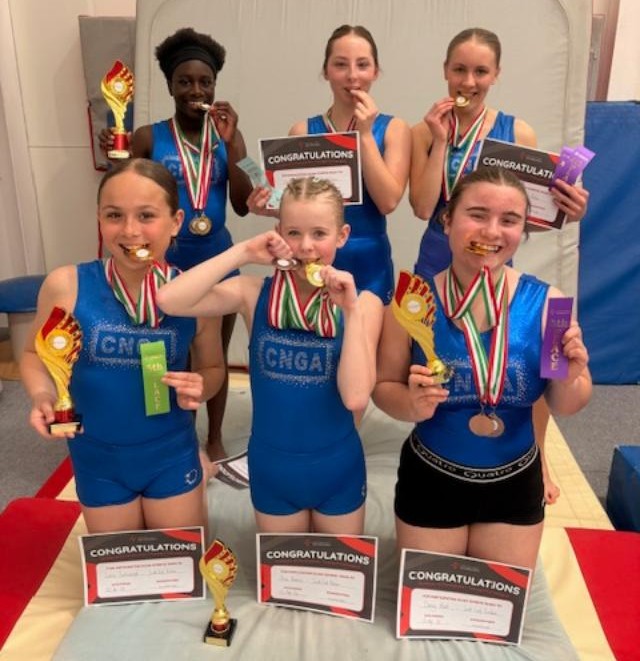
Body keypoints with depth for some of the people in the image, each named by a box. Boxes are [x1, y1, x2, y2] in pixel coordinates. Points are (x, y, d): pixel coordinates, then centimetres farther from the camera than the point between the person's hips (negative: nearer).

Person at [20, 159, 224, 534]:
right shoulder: (66, 287, -18)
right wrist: (42, 397, -20)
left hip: (172, 456, 0)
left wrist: (199, 390, -22)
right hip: (98, 458, 1)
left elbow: (213, 367, 0)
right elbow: (36, 354, 0)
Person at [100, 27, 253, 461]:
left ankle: (215, 438, 32)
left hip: (218, 263, 2)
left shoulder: (227, 135, -1)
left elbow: (243, 206, -10)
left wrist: (231, 142, -18)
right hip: (167, 265, -1)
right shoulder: (149, 138, -5)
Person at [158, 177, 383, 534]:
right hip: (272, 468, 0)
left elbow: (355, 398, -23)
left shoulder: (362, 302, -12)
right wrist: (243, 253, -25)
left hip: (337, 470, 0)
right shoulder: (256, 293, -11)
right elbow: (169, 301, -26)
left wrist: (351, 311, -27)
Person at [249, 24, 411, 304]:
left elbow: (388, 202, -13)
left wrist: (365, 135, -13)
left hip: (369, 264, 0)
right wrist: (268, 203, -16)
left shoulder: (394, 129, 0)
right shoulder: (303, 131, 1)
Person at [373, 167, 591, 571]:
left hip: (516, 484, 2)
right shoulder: (413, 302, -17)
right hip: (430, 480, -1)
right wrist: (413, 405, -28)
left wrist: (570, 379, -25)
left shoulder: (545, 302, -13)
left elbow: (565, 408, -4)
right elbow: (384, 387, -7)